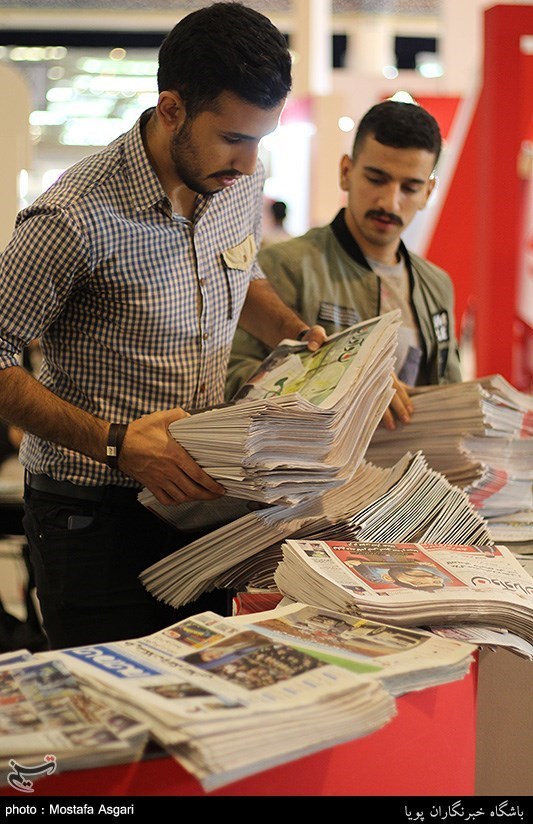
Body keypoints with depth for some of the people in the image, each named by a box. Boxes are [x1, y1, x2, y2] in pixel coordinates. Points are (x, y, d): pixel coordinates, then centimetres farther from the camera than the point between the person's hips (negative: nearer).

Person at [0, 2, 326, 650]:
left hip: (197, 493, 6)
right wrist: (115, 444, -25)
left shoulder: (241, 184, 0)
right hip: (93, 512, -6)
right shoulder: (76, 219, -23)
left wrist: (297, 333, 2)